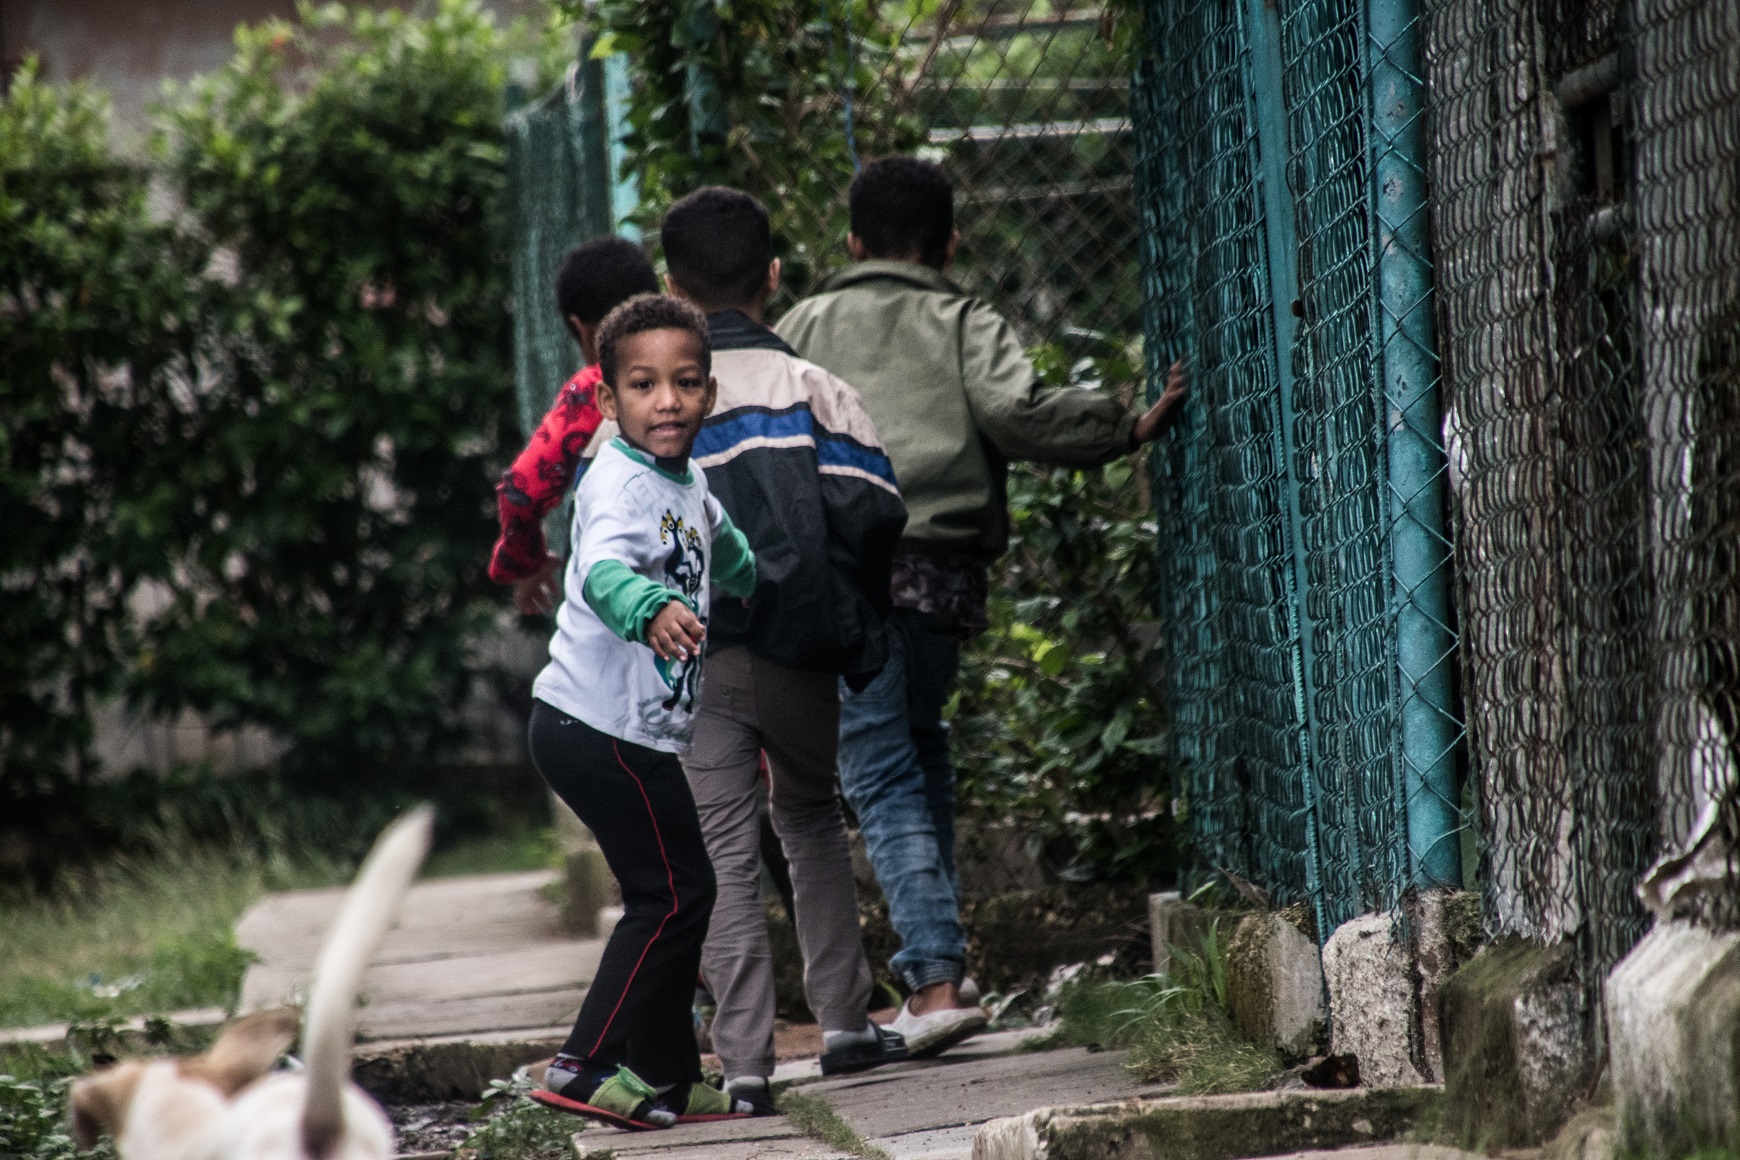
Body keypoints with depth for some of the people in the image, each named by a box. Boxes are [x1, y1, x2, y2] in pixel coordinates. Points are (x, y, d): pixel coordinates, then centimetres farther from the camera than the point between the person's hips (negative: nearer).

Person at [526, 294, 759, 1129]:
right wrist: (650, 611, -61)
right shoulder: (620, 486, -20)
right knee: (674, 895, -9)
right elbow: (603, 570, -41)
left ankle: (666, 1081, 23)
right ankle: (586, 1068, -7)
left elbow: (723, 549, 34)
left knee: (675, 896, 15)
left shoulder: (687, 484, 11)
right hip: (598, 728, -10)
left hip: (639, 733, 10)